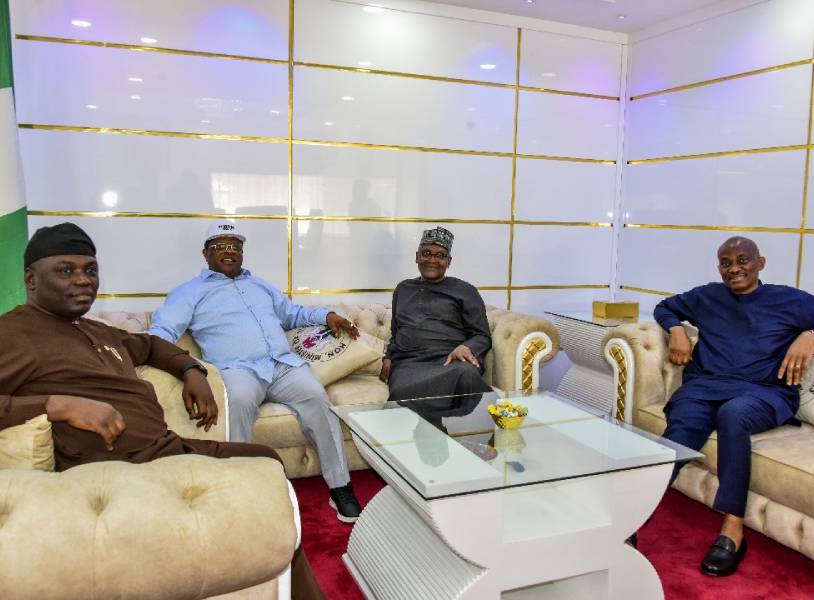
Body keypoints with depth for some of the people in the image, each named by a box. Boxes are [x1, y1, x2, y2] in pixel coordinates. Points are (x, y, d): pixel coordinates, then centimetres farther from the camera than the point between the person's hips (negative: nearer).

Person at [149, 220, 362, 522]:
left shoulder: (260, 285, 32)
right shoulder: (190, 292, 16)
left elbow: (291, 313, 39)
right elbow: (162, 331, 4)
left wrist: (326, 315, 21)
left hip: (285, 364, 4)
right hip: (237, 369, -3)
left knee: (315, 396, -26)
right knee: (239, 399, -39)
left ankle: (340, 487, -21)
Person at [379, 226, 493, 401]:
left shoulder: (465, 291, 15)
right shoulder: (403, 289, 28)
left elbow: (482, 336, 10)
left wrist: (465, 347, -12)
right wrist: (388, 358, 14)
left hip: (451, 361, -2)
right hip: (408, 363, 2)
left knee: (466, 374, -41)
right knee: (402, 393, -36)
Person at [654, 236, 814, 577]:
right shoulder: (706, 297, 24)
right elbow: (665, 307, 35)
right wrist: (676, 329, 13)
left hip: (764, 391, -2)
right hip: (705, 385, 2)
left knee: (732, 414, -39)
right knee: (681, 429, -32)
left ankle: (732, 528, -38)